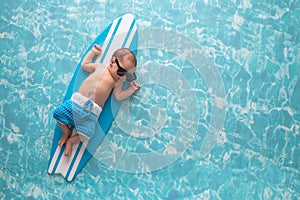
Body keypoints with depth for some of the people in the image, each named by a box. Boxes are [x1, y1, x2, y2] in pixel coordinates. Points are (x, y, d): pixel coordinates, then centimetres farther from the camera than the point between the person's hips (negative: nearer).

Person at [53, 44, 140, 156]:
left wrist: (131, 89, -1)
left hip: (92, 110, -2)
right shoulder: (100, 67, 13)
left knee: (87, 134, -20)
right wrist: (93, 52, 30)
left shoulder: (118, 81, 9)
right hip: (77, 101, 2)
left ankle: (71, 141, 9)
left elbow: (118, 96, 1)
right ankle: (67, 132, 18)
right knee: (59, 113, -10)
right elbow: (84, 64, 26)